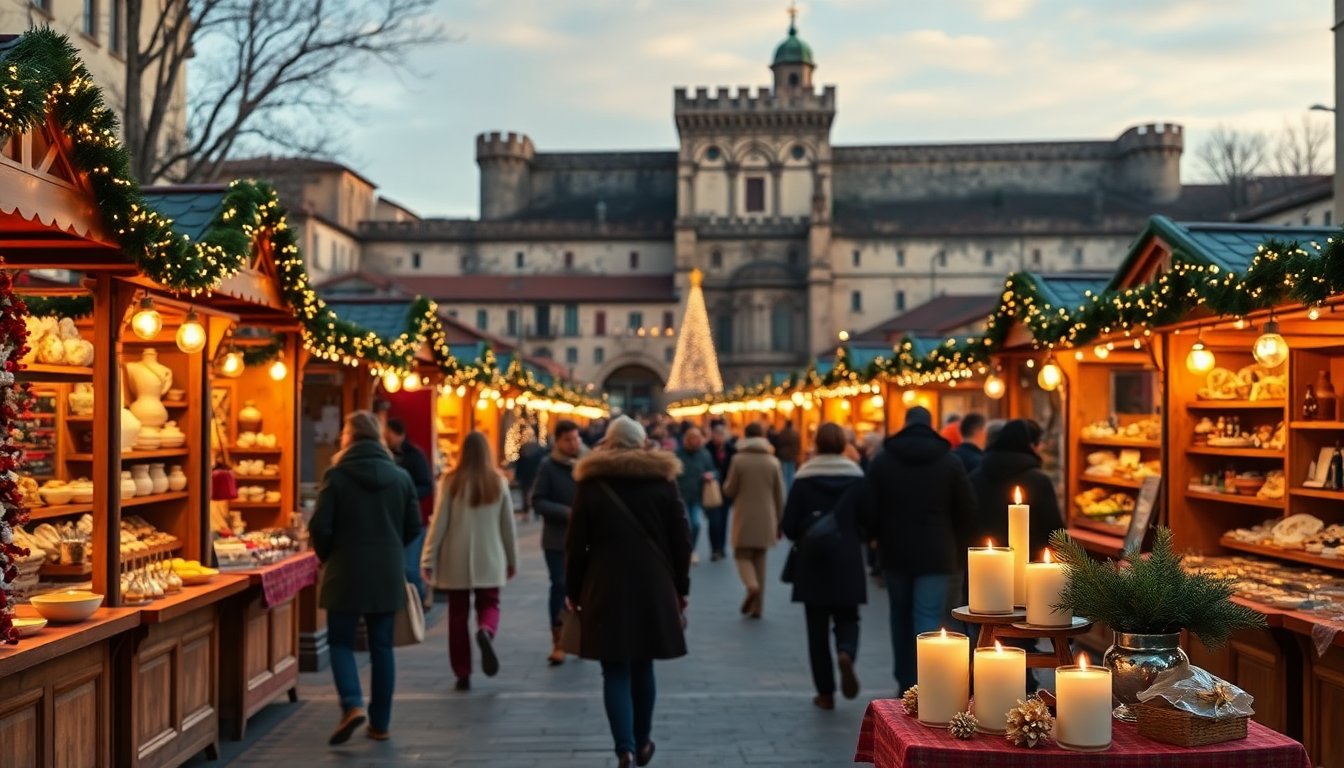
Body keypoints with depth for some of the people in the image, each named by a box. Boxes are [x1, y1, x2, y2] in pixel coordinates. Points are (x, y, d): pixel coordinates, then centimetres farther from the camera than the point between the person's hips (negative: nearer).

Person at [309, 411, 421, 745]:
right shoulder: (400, 476, 1)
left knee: (341, 641, 10)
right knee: (381, 646, 10)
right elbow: (414, 527, 4)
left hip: (346, 573, -3)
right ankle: (380, 723, 14)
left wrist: (328, 557, 8)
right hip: (388, 574, 3)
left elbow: (320, 527, -11)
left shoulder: (336, 475, -9)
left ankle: (352, 705, -10)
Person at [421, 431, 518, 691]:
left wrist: (429, 559, 1)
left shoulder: (451, 481, -4)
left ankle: (463, 674, 9)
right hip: (489, 561, 1)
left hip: (456, 561, 0)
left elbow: (439, 523, -5)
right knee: (489, 605, 11)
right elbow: (508, 526, 6)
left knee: (458, 615, 9)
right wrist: (512, 559, 16)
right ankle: (486, 632, -25)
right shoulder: (499, 482, 1)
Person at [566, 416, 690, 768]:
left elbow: (575, 545, -1)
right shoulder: (662, 479, 3)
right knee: (642, 667, 15)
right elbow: (681, 540, 4)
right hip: (653, 589, 2)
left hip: (606, 590, -2)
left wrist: (573, 592, 8)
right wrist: (680, 589, 11)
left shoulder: (591, 483, -1)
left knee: (616, 672, 0)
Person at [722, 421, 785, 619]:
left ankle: (752, 586, -21)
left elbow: (729, 490, -4)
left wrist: (726, 483, 19)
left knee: (742, 555, 9)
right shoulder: (773, 461, 0)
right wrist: (779, 521, 12)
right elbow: (779, 495, 3)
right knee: (760, 560, 11)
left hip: (744, 518, -2)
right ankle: (757, 606, 9)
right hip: (766, 518, 2)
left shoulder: (738, 459, -8)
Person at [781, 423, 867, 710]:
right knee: (847, 618, 13)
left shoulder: (803, 478, -6)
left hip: (813, 562, -1)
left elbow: (789, 526, -7)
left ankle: (826, 692, 9)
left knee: (817, 627, 8)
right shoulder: (857, 477, -3)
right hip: (848, 562, 1)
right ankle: (846, 654, -19)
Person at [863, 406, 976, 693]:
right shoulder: (950, 461, -2)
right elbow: (968, 511, -1)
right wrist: (956, 547, 14)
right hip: (937, 555, -2)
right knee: (929, 623, -5)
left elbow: (869, 512, -4)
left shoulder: (882, 461, 0)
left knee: (902, 619, 16)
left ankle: (907, 683, 24)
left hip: (895, 553, 2)